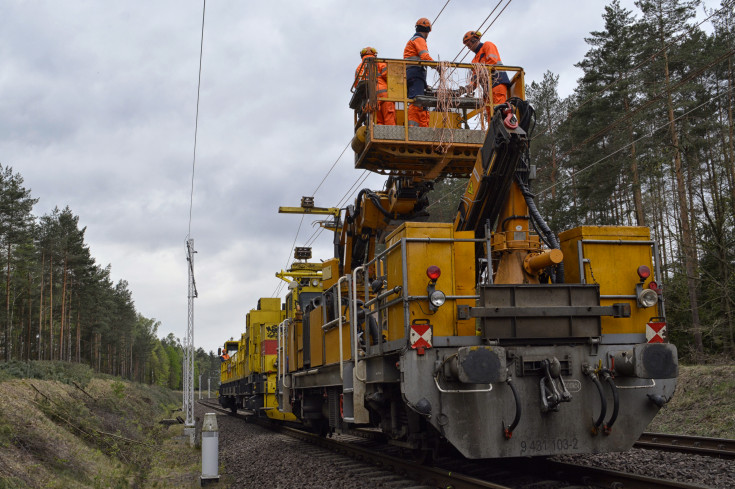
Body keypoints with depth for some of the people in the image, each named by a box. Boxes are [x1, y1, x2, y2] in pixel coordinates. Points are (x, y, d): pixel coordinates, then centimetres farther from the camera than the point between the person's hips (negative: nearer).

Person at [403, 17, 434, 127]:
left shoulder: (412, 40, 34)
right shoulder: (419, 39, 4)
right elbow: (425, 57, -13)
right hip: (416, 72, -10)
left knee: (422, 105, 4)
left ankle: (424, 127, -2)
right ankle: (412, 125, -35)